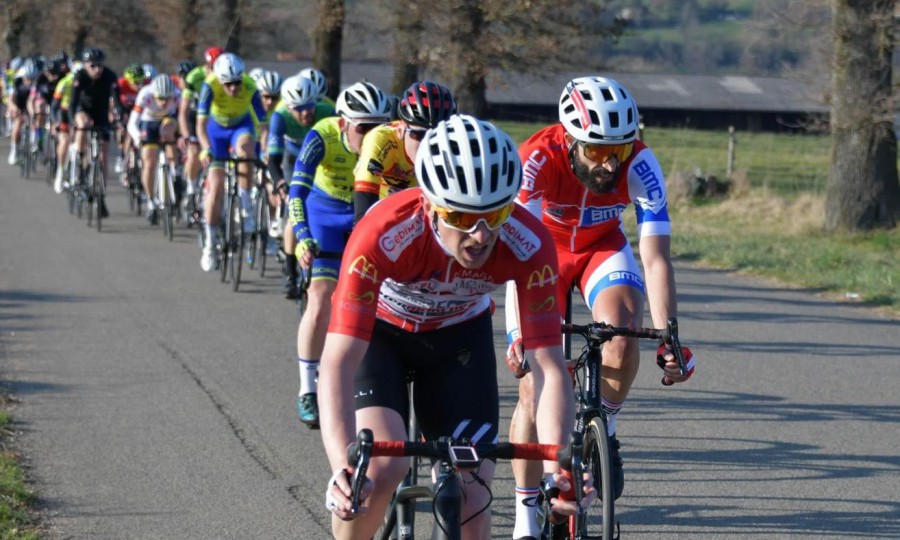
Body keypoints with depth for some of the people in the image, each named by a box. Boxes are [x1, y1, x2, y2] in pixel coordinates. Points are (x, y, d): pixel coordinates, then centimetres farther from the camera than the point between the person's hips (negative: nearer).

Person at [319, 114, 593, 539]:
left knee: (471, 496, -10)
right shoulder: (382, 236, -40)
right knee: (380, 469, -25)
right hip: (379, 331, -2)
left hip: (460, 334, 2)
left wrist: (555, 466, -47)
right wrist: (344, 468, -57)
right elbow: (338, 362, -43)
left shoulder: (529, 245, -33)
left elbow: (549, 367, -31)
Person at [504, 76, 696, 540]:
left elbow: (655, 258, -31)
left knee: (622, 335, -30)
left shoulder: (640, 165, -30)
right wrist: (521, 334, -51)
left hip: (602, 248, 1)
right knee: (533, 387, -8)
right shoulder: (538, 158, -35)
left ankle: (604, 431, -2)